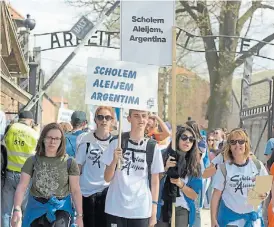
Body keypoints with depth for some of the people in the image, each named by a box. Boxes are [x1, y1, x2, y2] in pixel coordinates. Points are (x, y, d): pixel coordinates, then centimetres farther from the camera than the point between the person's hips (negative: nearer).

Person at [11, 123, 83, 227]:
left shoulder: (69, 162, -3)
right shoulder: (33, 161, -1)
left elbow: (75, 190, -1)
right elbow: (22, 186, -7)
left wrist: (79, 215, -4)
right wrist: (17, 209, -21)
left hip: (60, 208, -2)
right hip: (37, 207, 2)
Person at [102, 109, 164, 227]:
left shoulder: (153, 147, 3)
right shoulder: (117, 142, 0)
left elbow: (155, 180, 6)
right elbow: (107, 178, 0)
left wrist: (154, 210, 2)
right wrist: (114, 160, -18)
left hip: (141, 210, 1)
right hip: (115, 208, -1)